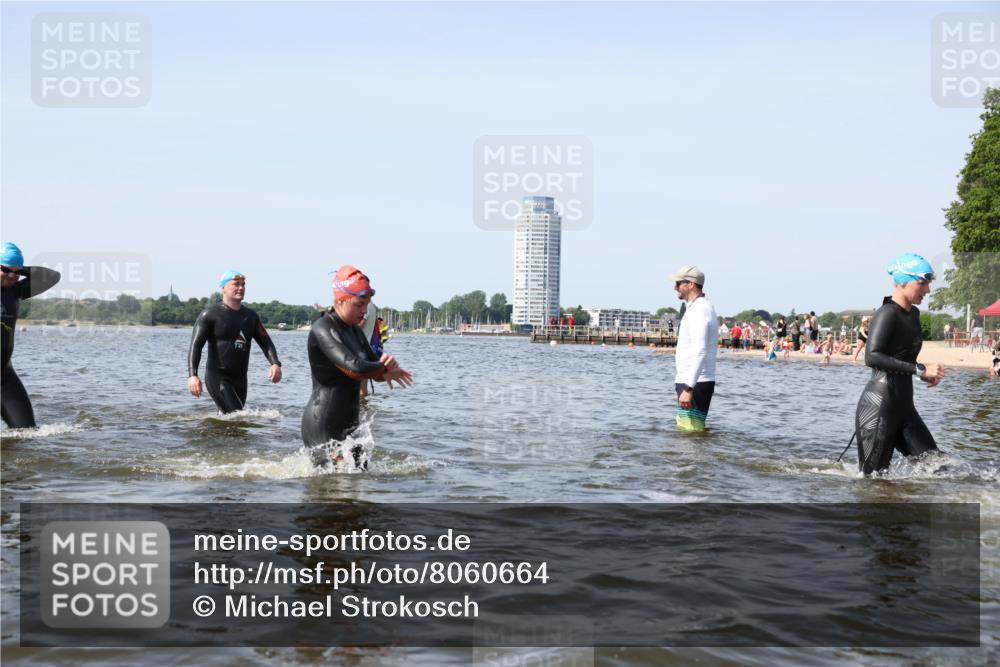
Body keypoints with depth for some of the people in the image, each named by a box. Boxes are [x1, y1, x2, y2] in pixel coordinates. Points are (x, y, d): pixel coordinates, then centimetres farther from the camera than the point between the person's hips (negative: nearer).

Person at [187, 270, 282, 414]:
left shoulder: (250, 316, 13)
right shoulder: (210, 314, -5)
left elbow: (265, 342, 9)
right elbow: (195, 345, -12)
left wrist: (275, 364, -11)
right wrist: (192, 375, -27)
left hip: (240, 379, 6)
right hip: (217, 377, -6)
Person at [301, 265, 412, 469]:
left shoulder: (355, 331, 12)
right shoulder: (322, 330, -16)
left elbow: (377, 374, 15)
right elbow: (354, 368, -28)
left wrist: (386, 369, -10)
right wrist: (385, 367, -10)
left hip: (348, 426, 9)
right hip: (323, 428, -9)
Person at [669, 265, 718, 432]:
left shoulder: (698, 310, -16)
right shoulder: (704, 307, 18)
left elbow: (700, 352, -26)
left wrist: (688, 388, -31)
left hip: (694, 384, -11)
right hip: (690, 382, 11)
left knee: (690, 432, -11)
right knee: (684, 429, 14)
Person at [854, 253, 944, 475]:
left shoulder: (913, 314, 15)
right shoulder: (887, 314, -14)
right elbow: (872, 357, -28)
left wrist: (927, 374, 9)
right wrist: (920, 370, -28)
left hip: (904, 407, 9)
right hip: (879, 407, -9)